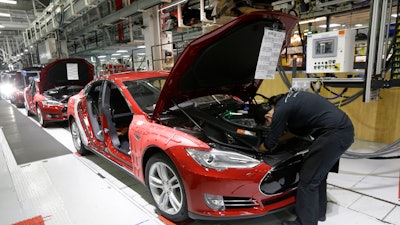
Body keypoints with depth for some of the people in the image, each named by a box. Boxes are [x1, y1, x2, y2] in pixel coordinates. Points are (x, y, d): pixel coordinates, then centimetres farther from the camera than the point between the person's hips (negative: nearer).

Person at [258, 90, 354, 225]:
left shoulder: (280, 110, -11)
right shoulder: (288, 99, 15)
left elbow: (269, 144, -1)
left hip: (335, 133, -10)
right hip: (344, 128, 10)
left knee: (308, 180, -1)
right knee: (318, 173, 22)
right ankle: (318, 212, 38)